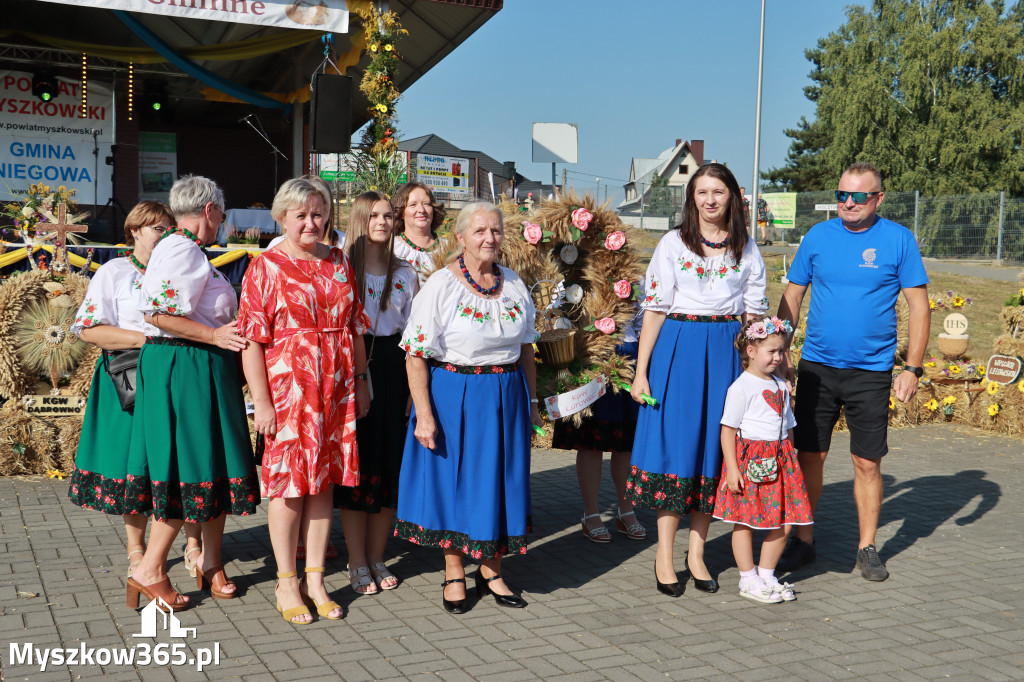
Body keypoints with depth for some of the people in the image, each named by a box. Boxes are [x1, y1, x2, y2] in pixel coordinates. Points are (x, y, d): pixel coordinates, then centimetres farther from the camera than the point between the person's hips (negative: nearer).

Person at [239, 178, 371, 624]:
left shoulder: (339, 263, 11)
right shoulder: (266, 266, -4)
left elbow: (354, 327, 16)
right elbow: (252, 339, -9)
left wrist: (360, 380, 11)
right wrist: (261, 401, -14)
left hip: (335, 387, 5)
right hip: (286, 388, -4)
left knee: (324, 480, 9)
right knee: (288, 481, 3)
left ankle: (315, 579, 20)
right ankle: (287, 583, 15)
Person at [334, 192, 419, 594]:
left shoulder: (405, 274, 12)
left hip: (393, 371, 3)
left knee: (391, 462, 6)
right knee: (356, 460, -1)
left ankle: (377, 557, 19)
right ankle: (357, 563, 9)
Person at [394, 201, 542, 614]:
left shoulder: (514, 285, 7)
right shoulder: (440, 285, -9)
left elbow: (526, 348, 15)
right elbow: (415, 355, -12)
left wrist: (531, 402, 12)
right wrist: (424, 415, -18)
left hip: (506, 397, 4)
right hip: (453, 396, -4)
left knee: (500, 480, 9)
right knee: (454, 479, 4)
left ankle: (490, 571, 25)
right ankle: (454, 575, 21)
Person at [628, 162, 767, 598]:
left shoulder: (746, 249, 9)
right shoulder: (673, 244, 1)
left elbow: (754, 311, 10)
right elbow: (655, 308, -1)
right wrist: (641, 371, -5)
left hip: (727, 350, 2)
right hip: (678, 348, -2)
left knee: (713, 447, 5)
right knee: (675, 444, -3)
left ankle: (696, 554, 15)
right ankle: (664, 556, 6)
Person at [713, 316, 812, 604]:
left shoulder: (781, 386, 13)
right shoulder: (741, 387, -10)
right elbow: (728, 430, -12)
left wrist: (791, 461, 19)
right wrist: (732, 469, -17)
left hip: (779, 460, 7)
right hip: (749, 461, -7)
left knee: (784, 522, 6)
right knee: (745, 521, 2)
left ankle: (767, 574, 21)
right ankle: (748, 580, 13)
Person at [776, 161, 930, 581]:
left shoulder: (898, 240, -2)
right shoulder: (818, 236, 4)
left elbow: (919, 307, -1)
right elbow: (791, 298, 9)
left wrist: (913, 368, -7)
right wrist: (779, 355, 4)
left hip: (871, 371, -2)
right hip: (817, 366, 2)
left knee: (867, 463, 4)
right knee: (809, 456, 6)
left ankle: (867, 548, 19)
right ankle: (803, 541, 20)